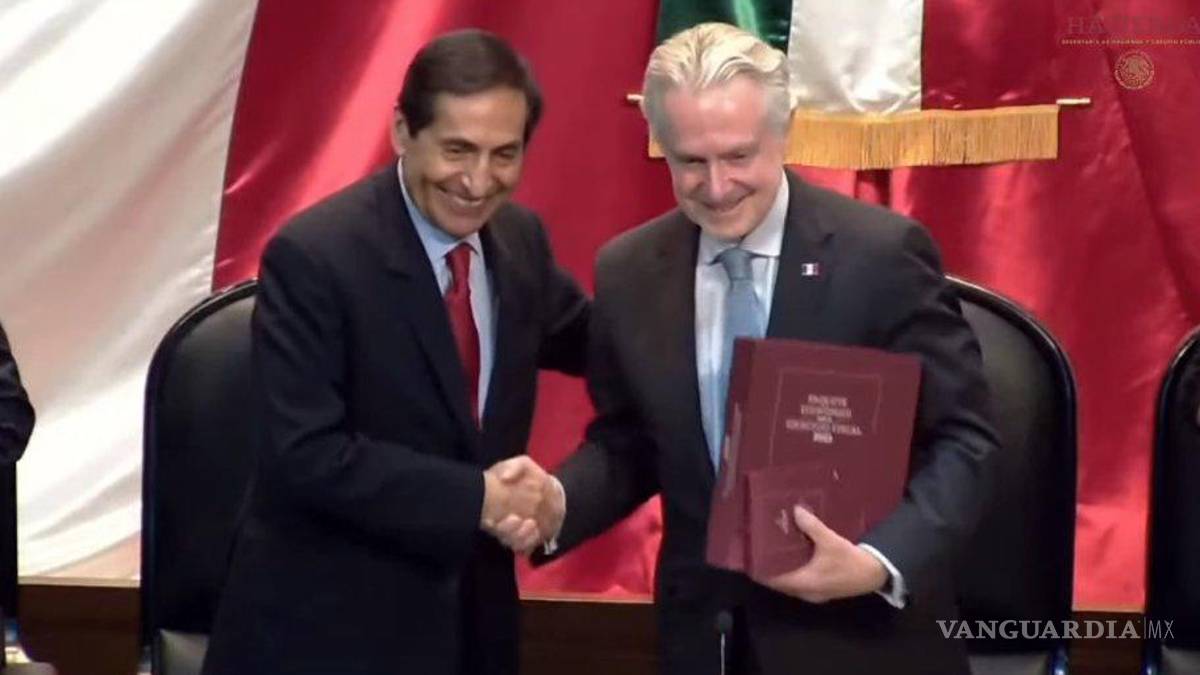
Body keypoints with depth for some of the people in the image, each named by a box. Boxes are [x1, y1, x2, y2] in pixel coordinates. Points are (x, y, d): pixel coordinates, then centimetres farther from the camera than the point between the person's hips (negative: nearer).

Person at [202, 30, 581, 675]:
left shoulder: (520, 238, 3)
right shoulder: (313, 255, -17)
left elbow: (589, 343, 20)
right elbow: (306, 455, -22)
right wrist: (476, 498, -24)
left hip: (470, 616, 6)